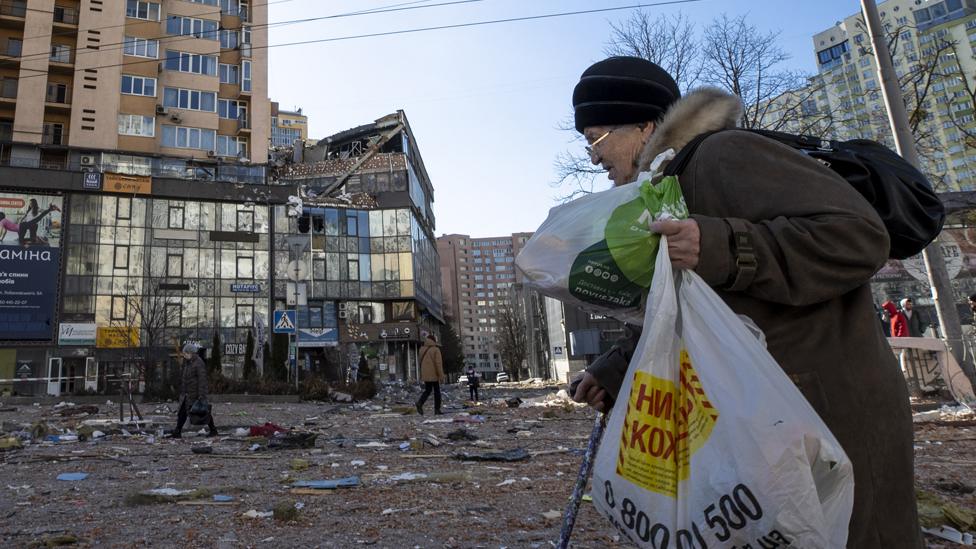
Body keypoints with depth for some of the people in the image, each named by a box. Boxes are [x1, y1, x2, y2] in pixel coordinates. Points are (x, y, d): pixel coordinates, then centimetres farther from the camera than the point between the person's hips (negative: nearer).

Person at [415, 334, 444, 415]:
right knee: (437, 391, 6)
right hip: (434, 375, -5)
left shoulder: (422, 349, 6)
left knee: (427, 390, 14)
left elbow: (421, 362, 11)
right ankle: (437, 409, 5)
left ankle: (420, 403, -11)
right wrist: (441, 375, -13)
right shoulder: (435, 349, -11)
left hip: (425, 375, 5)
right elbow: (438, 363, -15)